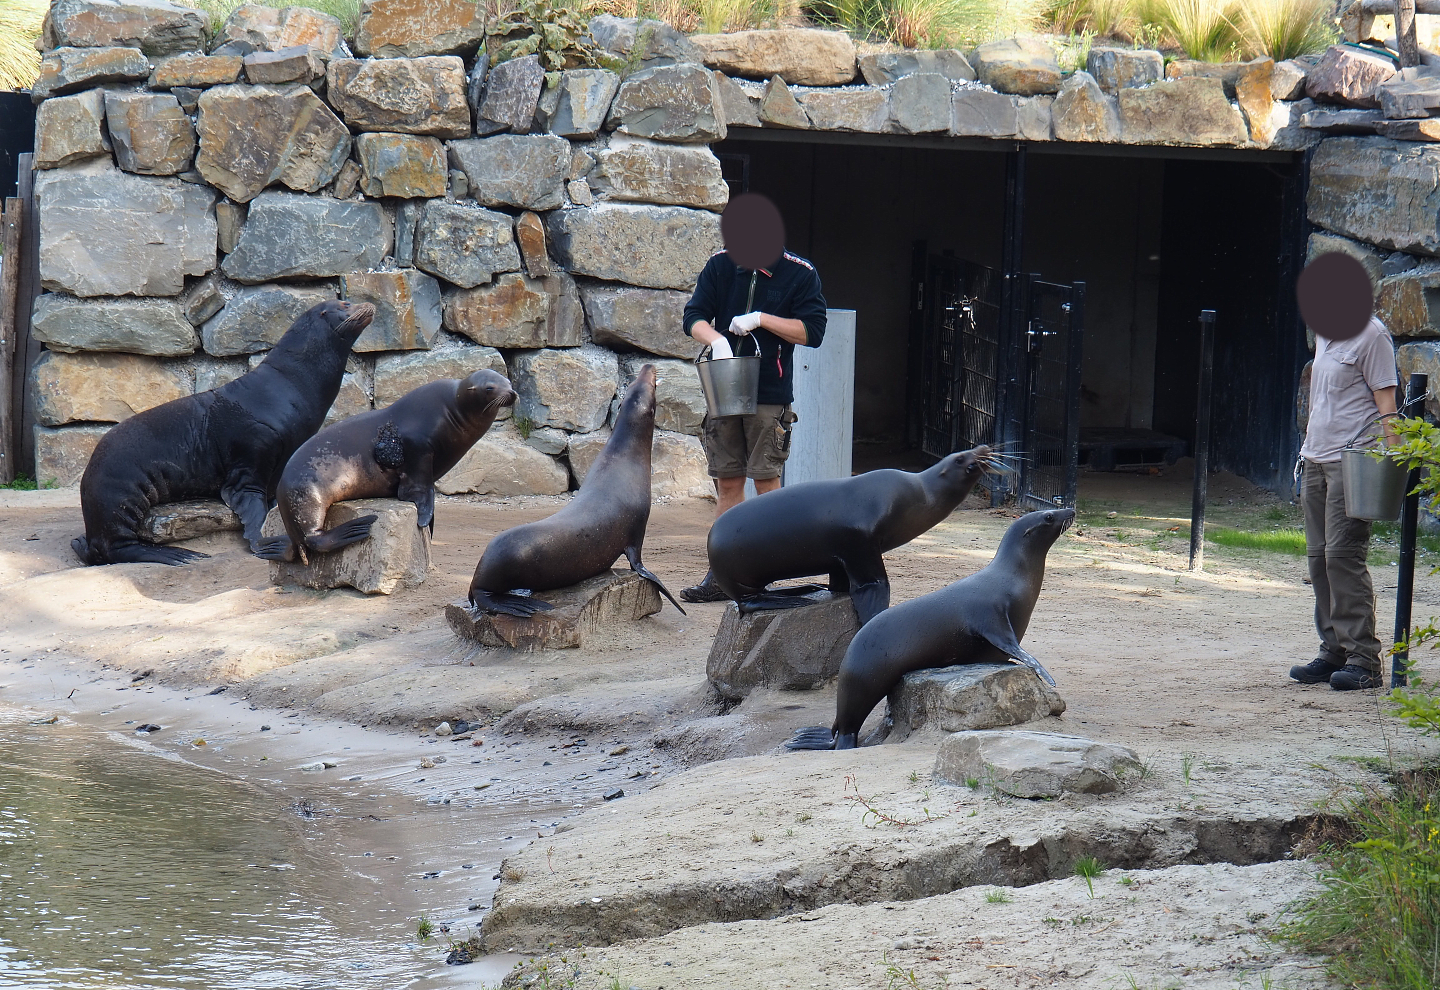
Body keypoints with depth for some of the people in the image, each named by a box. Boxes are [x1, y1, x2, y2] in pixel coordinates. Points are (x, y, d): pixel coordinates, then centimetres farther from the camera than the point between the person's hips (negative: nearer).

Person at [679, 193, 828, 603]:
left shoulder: (799, 274, -2)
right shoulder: (720, 268, 6)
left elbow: (812, 331, -5)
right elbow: (694, 316, 3)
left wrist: (762, 319, -15)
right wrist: (716, 339, -19)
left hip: (771, 395, -3)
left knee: (766, 480, -4)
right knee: (727, 482, 6)